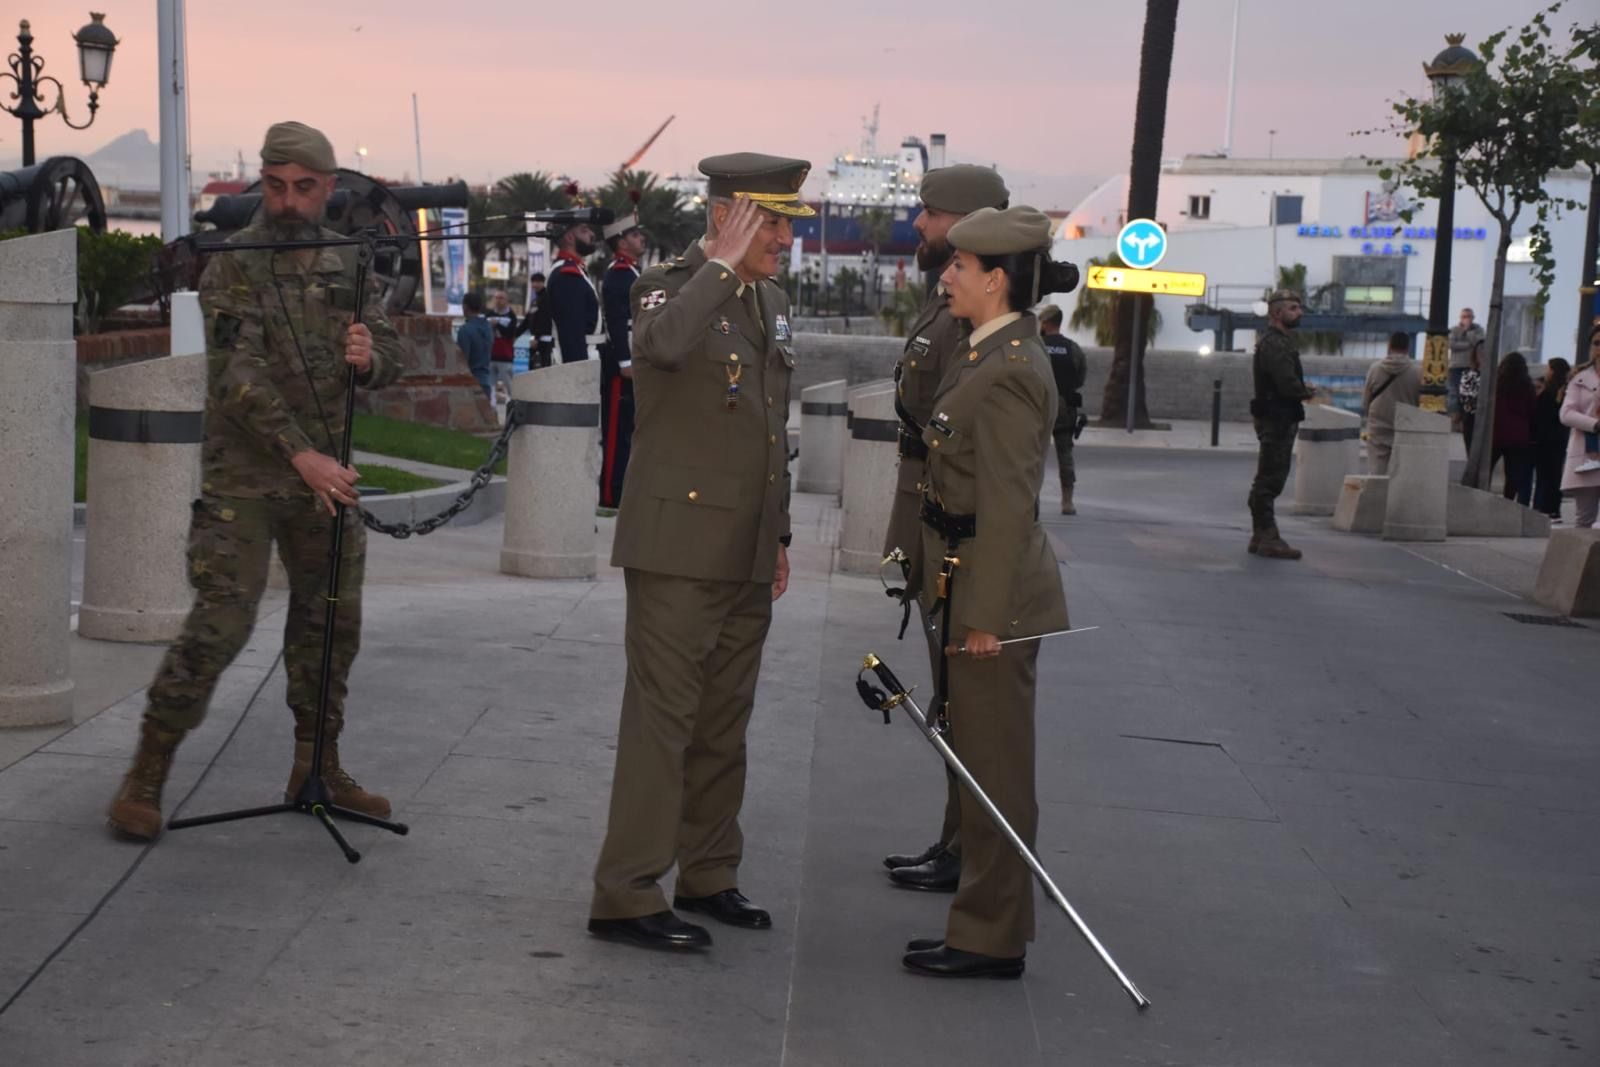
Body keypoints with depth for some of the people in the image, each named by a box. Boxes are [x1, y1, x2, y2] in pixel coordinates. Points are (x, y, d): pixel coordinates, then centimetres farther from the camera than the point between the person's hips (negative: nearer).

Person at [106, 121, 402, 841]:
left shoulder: (346, 262, 9)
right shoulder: (234, 263, -8)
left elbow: (389, 355, 11)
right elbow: (239, 376, -17)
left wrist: (369, 356, -14)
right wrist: (300, 454, -25)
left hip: (326, 475, 6)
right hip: (244, 477, -6)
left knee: (332, 623, 11)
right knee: (219, 624, -10)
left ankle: (317, 768, 26)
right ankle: (147, 775, 1)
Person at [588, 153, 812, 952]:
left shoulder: (770, 302, 14)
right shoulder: (668, 288, -10)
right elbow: (665, 345, -37)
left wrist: (779, 533, 20)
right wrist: (724, 264, -25)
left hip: (747, 556, 8)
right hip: (679, 549, -8)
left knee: (724, 725, 14)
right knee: (662, 721, -5)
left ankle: (707, 877, 24)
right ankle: (625, 898, 2)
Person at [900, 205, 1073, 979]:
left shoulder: (1007, 373, -20)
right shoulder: (996, 355, 11)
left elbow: (1007, 506, -22)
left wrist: (985, 616, -21)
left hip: (991, 592, -10)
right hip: (970, 590, 10)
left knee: (992, 768, 0)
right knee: (981, 763, 17)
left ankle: (991, 939, 10)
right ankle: (985, 924, 27)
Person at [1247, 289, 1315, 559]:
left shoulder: (1279, 342, 18)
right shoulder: (1274, 344, -16)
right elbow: (1288, 384, -25)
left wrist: (1303, 390, 0)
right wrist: (1307, 393, -6)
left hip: (1278, 420, 11)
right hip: (1277, 420, -11)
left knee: (1268, 480, 15)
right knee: (1270, 480, -9)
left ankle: (1261, 536, 22)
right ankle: (1267, 538, -8)